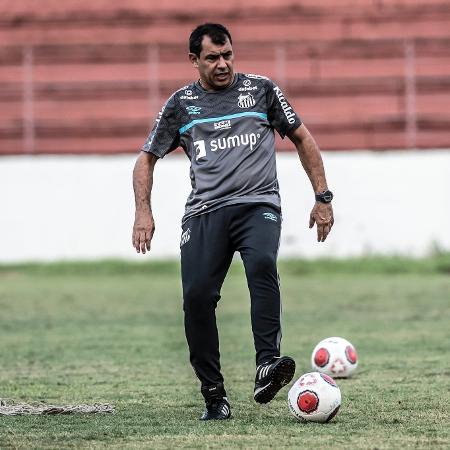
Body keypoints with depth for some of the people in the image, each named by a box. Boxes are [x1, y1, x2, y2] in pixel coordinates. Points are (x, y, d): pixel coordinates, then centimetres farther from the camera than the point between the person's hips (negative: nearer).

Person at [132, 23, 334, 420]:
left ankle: (267, 367, -40)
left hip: (258, 204, -2)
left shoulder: (261, 89, 10)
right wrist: (143, 212, 5)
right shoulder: (181, 104, 12)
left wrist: (323, 198, 12)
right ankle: (214, 396, -1)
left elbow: (303, 139, 17)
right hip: (205, 211, 2)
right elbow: (147, 158, 19)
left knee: (262, 264, -32)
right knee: (197, 296, -13)